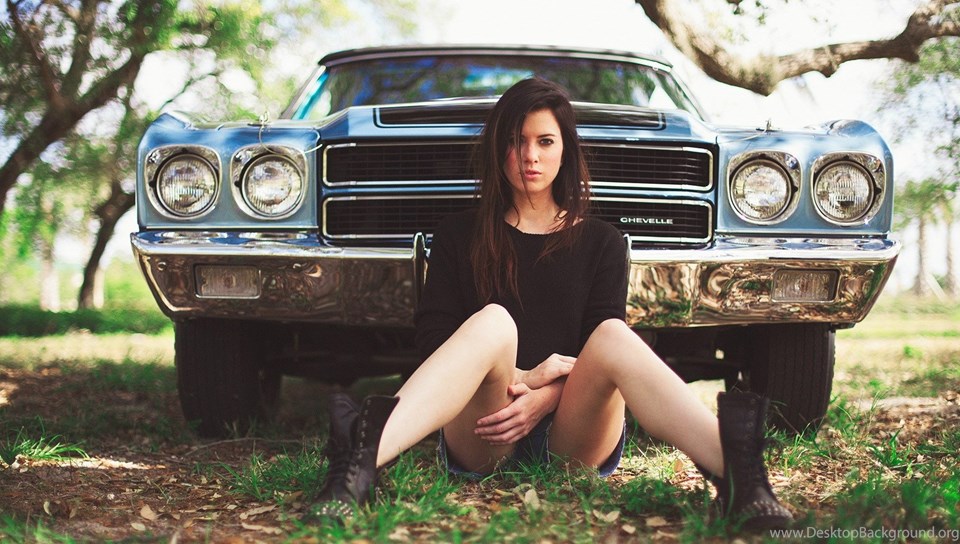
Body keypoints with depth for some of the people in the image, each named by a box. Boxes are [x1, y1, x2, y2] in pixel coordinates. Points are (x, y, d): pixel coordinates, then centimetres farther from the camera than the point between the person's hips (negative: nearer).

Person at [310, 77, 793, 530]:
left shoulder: (601, 243, 17)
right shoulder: (458, 236, 16)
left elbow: (602, 351, 4)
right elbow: (432, 336, 4)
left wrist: (545, 396, -16)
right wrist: (519, 377, -12)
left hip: (571, 437, 1)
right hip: (480, 441, -1)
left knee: (614, 335, -29)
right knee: (493, 321, -31)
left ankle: (731, 464, -57)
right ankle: (364, 458, -59)